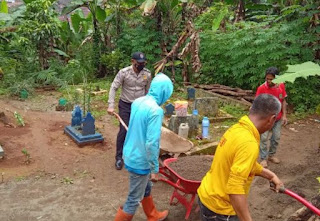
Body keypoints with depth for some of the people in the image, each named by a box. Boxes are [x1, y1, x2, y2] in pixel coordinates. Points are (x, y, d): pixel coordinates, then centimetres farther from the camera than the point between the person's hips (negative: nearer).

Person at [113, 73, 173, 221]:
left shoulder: (137, 102, 0)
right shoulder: (156, 110, -26)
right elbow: (151, 143, -29)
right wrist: (155, 169, -17)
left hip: (130, 155, 9)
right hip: (140, 160, -9)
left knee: (146, 188, 28)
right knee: (134, 200, 10)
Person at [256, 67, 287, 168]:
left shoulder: (281, 86, -5)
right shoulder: (261, 88, -17)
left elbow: (283, 101, 4)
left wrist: (284, 115, 0)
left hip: (278, 118, 4)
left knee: (276, 138, 11)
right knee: (264, 138, -1)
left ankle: (271, 155, 30)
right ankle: (263, 158, 13)